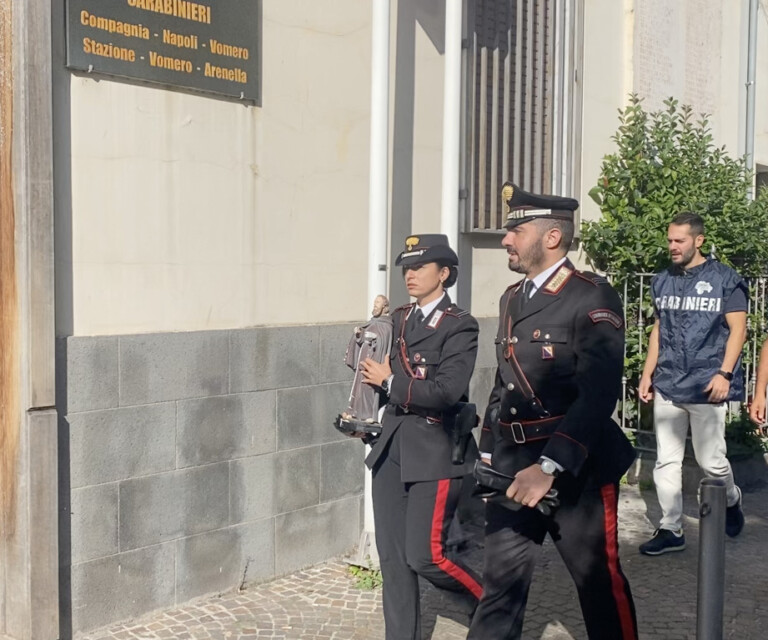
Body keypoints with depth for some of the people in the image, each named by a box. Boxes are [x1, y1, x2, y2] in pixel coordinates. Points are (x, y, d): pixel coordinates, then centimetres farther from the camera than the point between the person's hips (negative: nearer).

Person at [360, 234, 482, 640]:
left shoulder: (459, 325, -10)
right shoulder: (399, 319, 13)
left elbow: (446, 391, -20)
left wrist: (389, 381, -12)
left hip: (435, 451, -7)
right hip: (392, 447, 7)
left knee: (425, 555, -6)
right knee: (392, 555, 8)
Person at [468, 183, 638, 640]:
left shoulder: (593, 298, -12)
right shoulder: (512, 298, 12)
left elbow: (599, 394, -22)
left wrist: (549, 467, -27)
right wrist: (488, 454, 15)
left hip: (578, 468, -6)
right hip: (514, 466, 7)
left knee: (598, 579, 9)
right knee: (502, 577, 10)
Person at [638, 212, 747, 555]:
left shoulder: (724, 279, -4)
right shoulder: (662, 281, 10)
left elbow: (737, 329, -5)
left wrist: (724, 374, -14)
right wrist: (647, 373, 12)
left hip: (705, 385, -4)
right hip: (667, 385, 5)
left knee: (711, 460, 2)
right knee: (666, 462, 6)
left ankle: (731, 499, 33)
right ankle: (671, 530, 15)